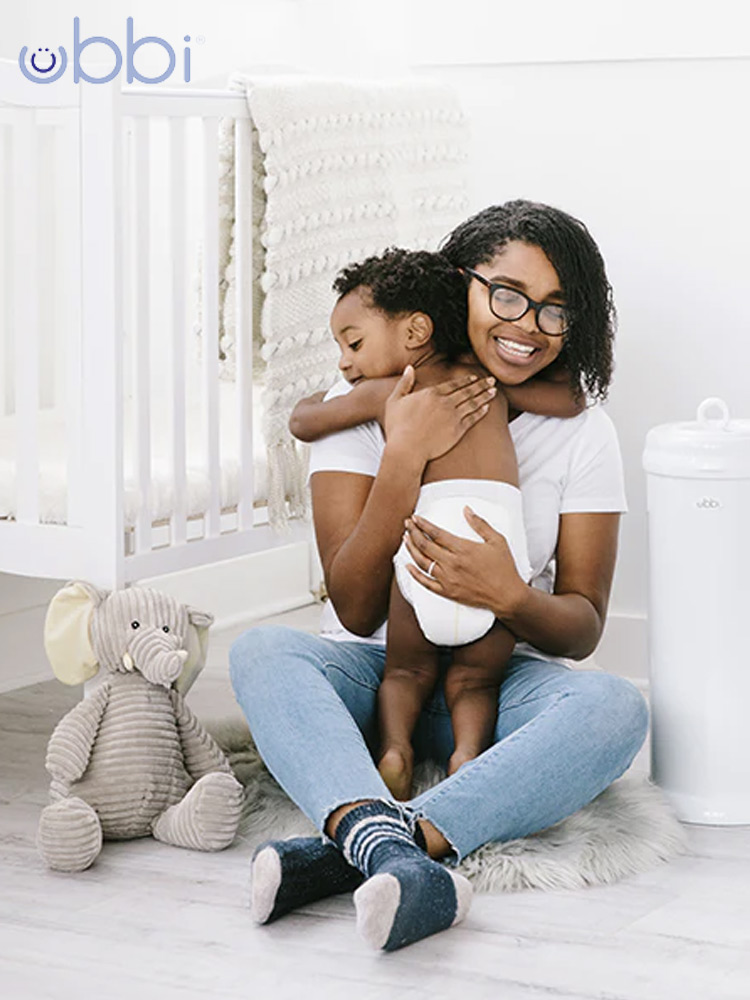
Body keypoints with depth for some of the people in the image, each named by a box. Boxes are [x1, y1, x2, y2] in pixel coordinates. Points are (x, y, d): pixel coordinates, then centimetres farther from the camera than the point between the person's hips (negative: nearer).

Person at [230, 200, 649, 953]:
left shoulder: (581, 432, -1)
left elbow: (582, 627, -2)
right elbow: (358, 610, -12)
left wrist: (510, 598, -26)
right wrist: (404, 456, -23)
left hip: (497, 678, 1)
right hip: (371, 666, 0)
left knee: (616, 707, -32)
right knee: (259, 651, -31)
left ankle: (346, 853, -46)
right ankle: (401, 860, -57)